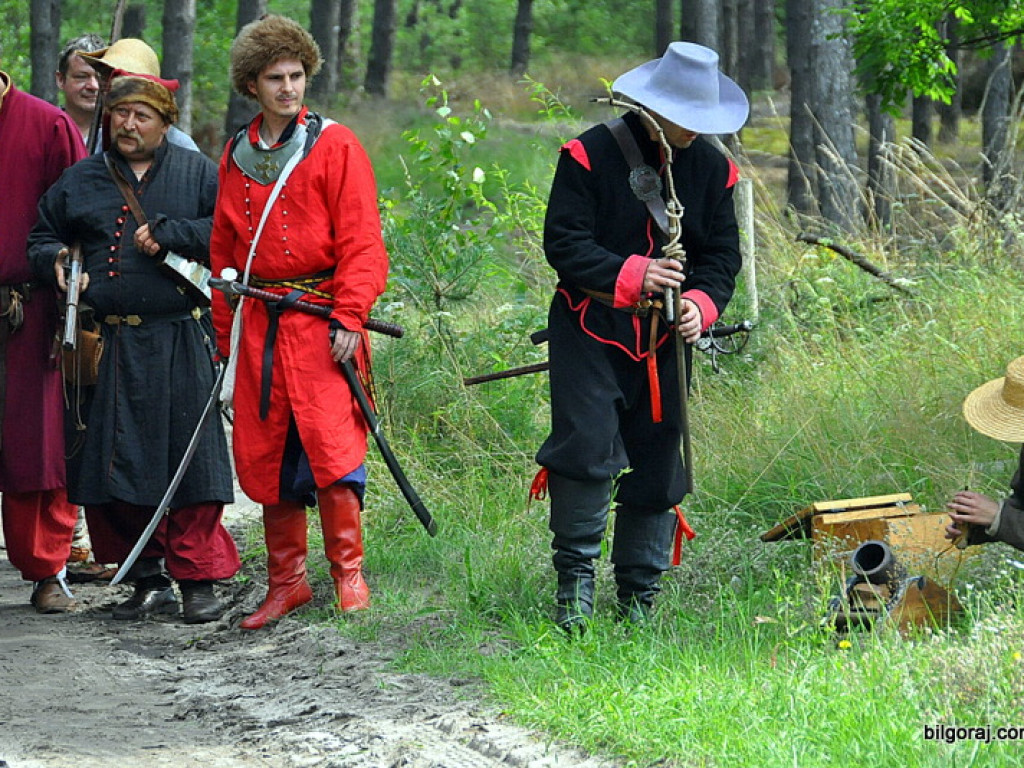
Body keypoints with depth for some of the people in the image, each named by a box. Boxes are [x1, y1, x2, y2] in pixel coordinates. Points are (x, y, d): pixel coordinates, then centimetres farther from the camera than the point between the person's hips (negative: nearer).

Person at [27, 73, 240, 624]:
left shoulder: (197, 173, 7)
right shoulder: (80, 181, 14)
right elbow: (40, 237, 23)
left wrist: (169, 233, -11)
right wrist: (55, 262, 1)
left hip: (181, 346, -3)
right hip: (110, 346, 3)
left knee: (190, 458, -5)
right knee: (116, 463, 2)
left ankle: (197, 579, 4)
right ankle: (149, 581, 14)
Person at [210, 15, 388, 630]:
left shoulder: (335, 146, -1)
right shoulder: (237, 157, 13)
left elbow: (361, 241, -6)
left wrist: (349, 318, -15)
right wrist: (224, 335, 16)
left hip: (322, 321, -5)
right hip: (261, 325, 5)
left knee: (331, 442, -13)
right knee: (263, 452, 5)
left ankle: (349, 573, -1)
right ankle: (286, 582, 15)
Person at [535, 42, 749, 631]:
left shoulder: (712, 168, 5)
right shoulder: (592, 155, -9)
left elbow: (723, 253, 10)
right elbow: (564, 243, -11)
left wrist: (702, 302, -10)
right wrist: (630, 275, -23)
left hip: (664, 339, 4)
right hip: (591, 333, -4)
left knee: (658, 463, 6)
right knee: (587, 448, -17)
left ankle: (640, 597, 16)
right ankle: (576, 577, -1)